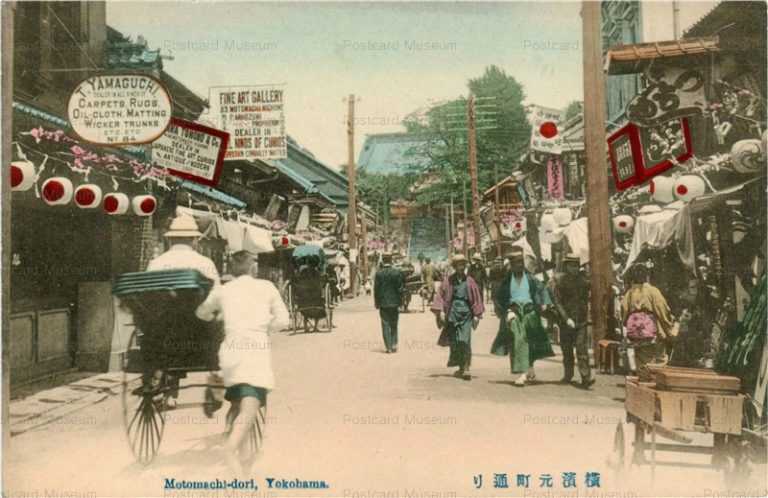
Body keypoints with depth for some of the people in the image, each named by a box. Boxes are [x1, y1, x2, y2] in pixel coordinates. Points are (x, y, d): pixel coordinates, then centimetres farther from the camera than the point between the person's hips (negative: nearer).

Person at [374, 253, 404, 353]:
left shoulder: (379, 273, -7)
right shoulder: (397, 272, -5)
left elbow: (376, 289, -4)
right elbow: (400, 287, -3)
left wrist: (377, 303, 5)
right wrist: (399, 301, 6)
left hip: (383, 303, -1)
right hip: (394, 302, 1)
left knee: (386, 326, 5)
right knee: (394, 325, 14)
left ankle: (389, 347, 2)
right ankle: (394, 345, 10)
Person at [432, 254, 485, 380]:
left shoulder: (469, 281, 4)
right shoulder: (448, 280, 3)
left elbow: (476, 299, 7)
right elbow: (441, 295, 3)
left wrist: (476, 315, 4)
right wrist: (440, 311, -7)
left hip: (466, 313, -1)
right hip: (453, 312, 1)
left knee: (465, 341, -12)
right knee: (454, 341, 5)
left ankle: (466, 368, -10)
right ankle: (461, 368, 22)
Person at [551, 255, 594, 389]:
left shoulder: (583, 279, 7)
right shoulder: (559, 280, -4)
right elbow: (557, 302, -10)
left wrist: (585, 315, 13)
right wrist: (566, 318, -19)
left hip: (581, 321, 1)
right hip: (565, 321, -1)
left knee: (582, 349, -9)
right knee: (567, 350, 10)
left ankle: (586, 378, -13)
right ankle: (568, 375, 26)